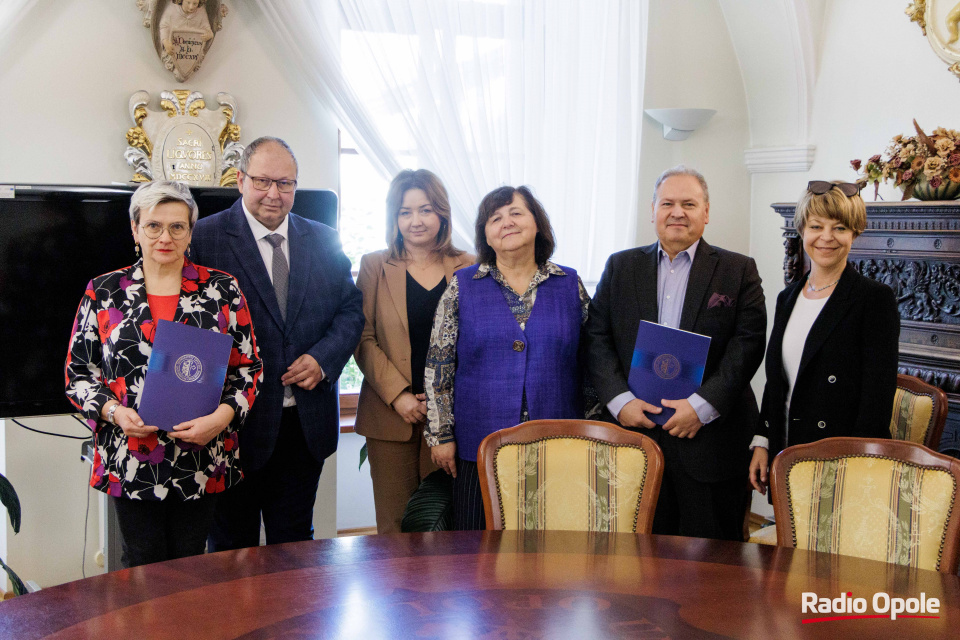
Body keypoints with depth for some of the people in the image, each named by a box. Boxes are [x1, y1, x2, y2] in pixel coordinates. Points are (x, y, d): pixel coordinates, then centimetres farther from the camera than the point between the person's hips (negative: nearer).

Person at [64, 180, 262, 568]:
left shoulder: (222, 289, 2)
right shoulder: (104, 292, 4)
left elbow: (249, 368, 3)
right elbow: (78, 372, 6)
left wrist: (221, 417, -13)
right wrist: (113, 412, -12)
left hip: (204, 458, 0)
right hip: (132, 461, 0)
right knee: (141, 567, 8)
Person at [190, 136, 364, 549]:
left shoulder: (324, 240, 9)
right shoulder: (205, 238, -5)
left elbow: (350, 309, 12)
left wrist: (323, 358, -7)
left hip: (306, 422, 4)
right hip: (237, 421, -4)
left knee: (295, 543, 16)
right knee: (233, 547, 10)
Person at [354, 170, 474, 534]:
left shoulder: (468, 269, 9)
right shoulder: (374, 266, 8)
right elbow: (364, 339, 2)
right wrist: (398, 395, -10)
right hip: (391, 414, 0)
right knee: (395, 525, 0)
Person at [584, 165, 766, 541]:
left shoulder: (739, 271, 5)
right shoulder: (620, 267, 12)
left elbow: (748, 344, -4)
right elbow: (597, 339, 5)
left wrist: (703, 405, -15)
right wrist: (619, 399, -9)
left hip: (710, 437, -1)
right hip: (633, 428, 2)